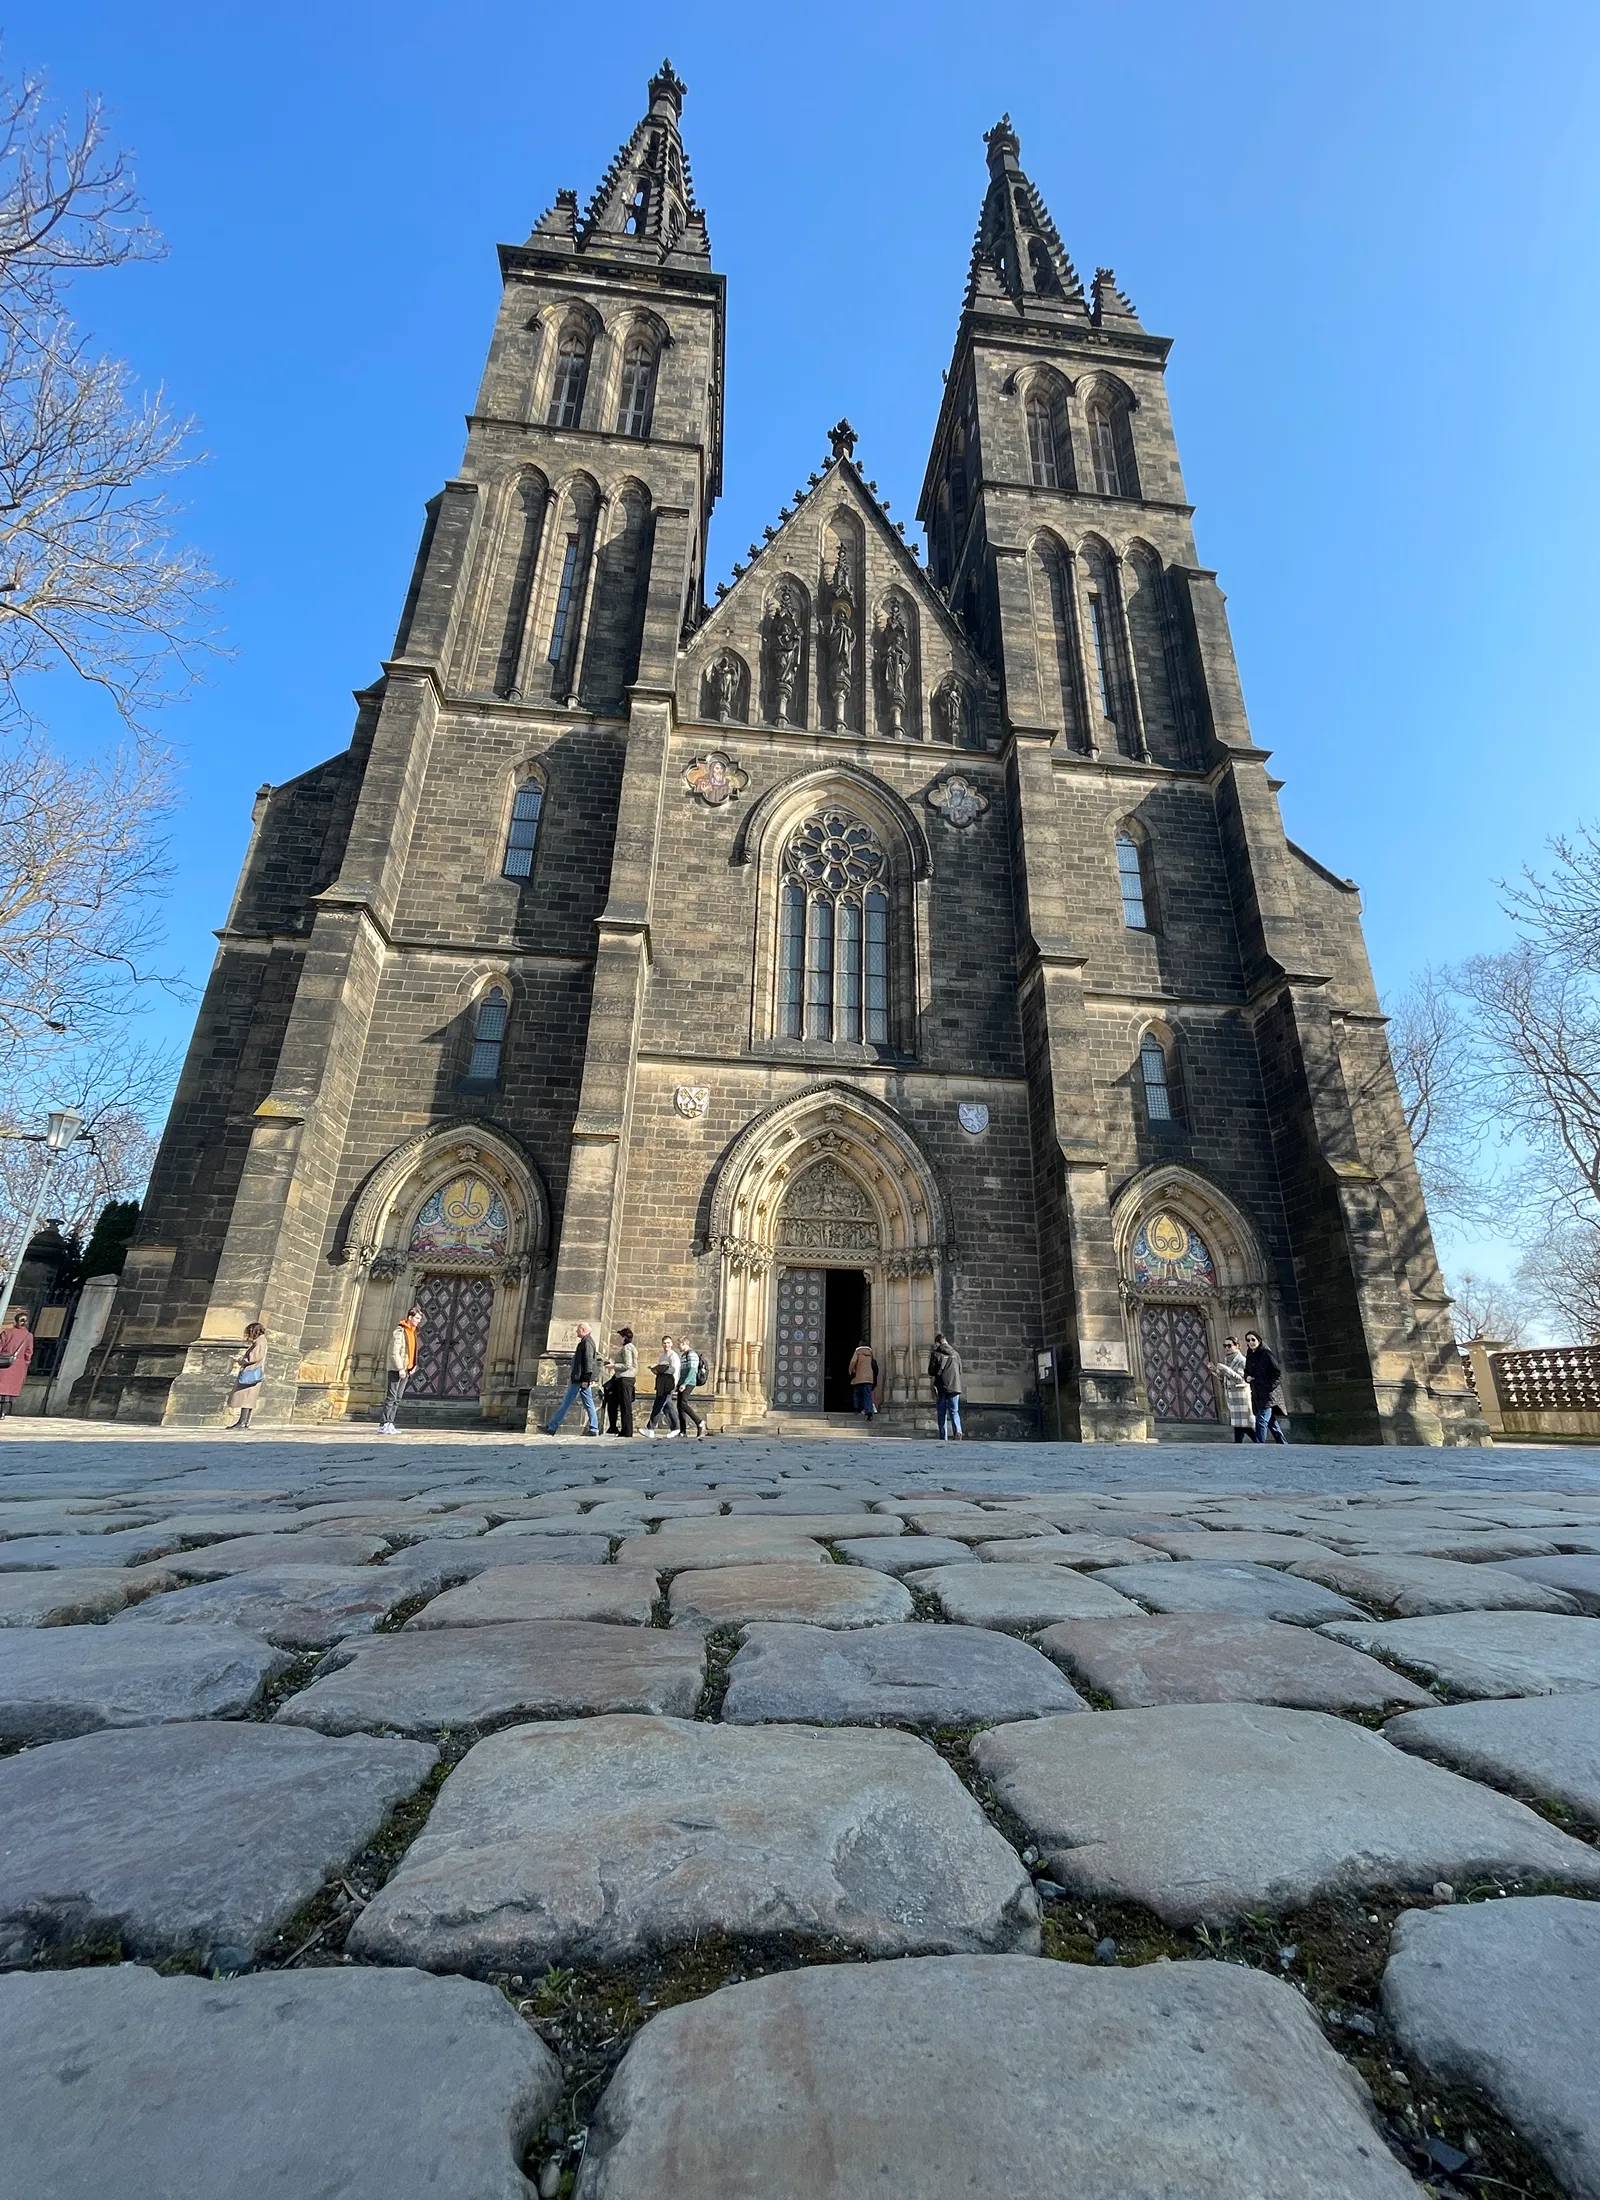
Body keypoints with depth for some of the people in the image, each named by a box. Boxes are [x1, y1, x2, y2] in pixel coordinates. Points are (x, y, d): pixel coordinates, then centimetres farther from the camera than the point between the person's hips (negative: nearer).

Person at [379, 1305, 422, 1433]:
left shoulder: (412, 1332, 15)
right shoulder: (399, 1331, -11)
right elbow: (394, 1352, -16)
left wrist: (413, 1367, 8)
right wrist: (400, 1368, -19)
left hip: (405, 1370, 8)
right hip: (396, 1370, -8)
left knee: (398, 1399, 8)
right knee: (391, 1397, -7)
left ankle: (389, 1424, 12)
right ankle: (383, 1425, -3)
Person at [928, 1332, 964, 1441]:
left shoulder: (936, 1354, -3)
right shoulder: (956, 1354, 10)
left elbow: (931, 1373, -5)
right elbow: (960, 1371, 15)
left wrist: (933, 1389, 1)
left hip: (941, 1388, -3)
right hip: (955, 1387, 3)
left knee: (942, 1413, 6)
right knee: (954, 1411, 10)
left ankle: (943, 1438, 4)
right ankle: (958, 1431, -14)